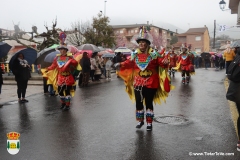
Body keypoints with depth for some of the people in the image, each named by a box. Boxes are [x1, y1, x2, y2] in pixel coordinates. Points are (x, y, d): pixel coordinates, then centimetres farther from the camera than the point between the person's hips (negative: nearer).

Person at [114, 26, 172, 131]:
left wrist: (165, 61, -35)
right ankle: (140, 121, 29)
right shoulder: (135, 55, 3)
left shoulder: (154, 55, -7)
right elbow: (128, 63, 10)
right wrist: (120, 64, -6)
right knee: (138, 103, 9)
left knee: (149, 103, 5)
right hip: (138, 83, 3)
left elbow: (161, 61, -13)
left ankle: (149, 123, 20)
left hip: (150, 84, -3)